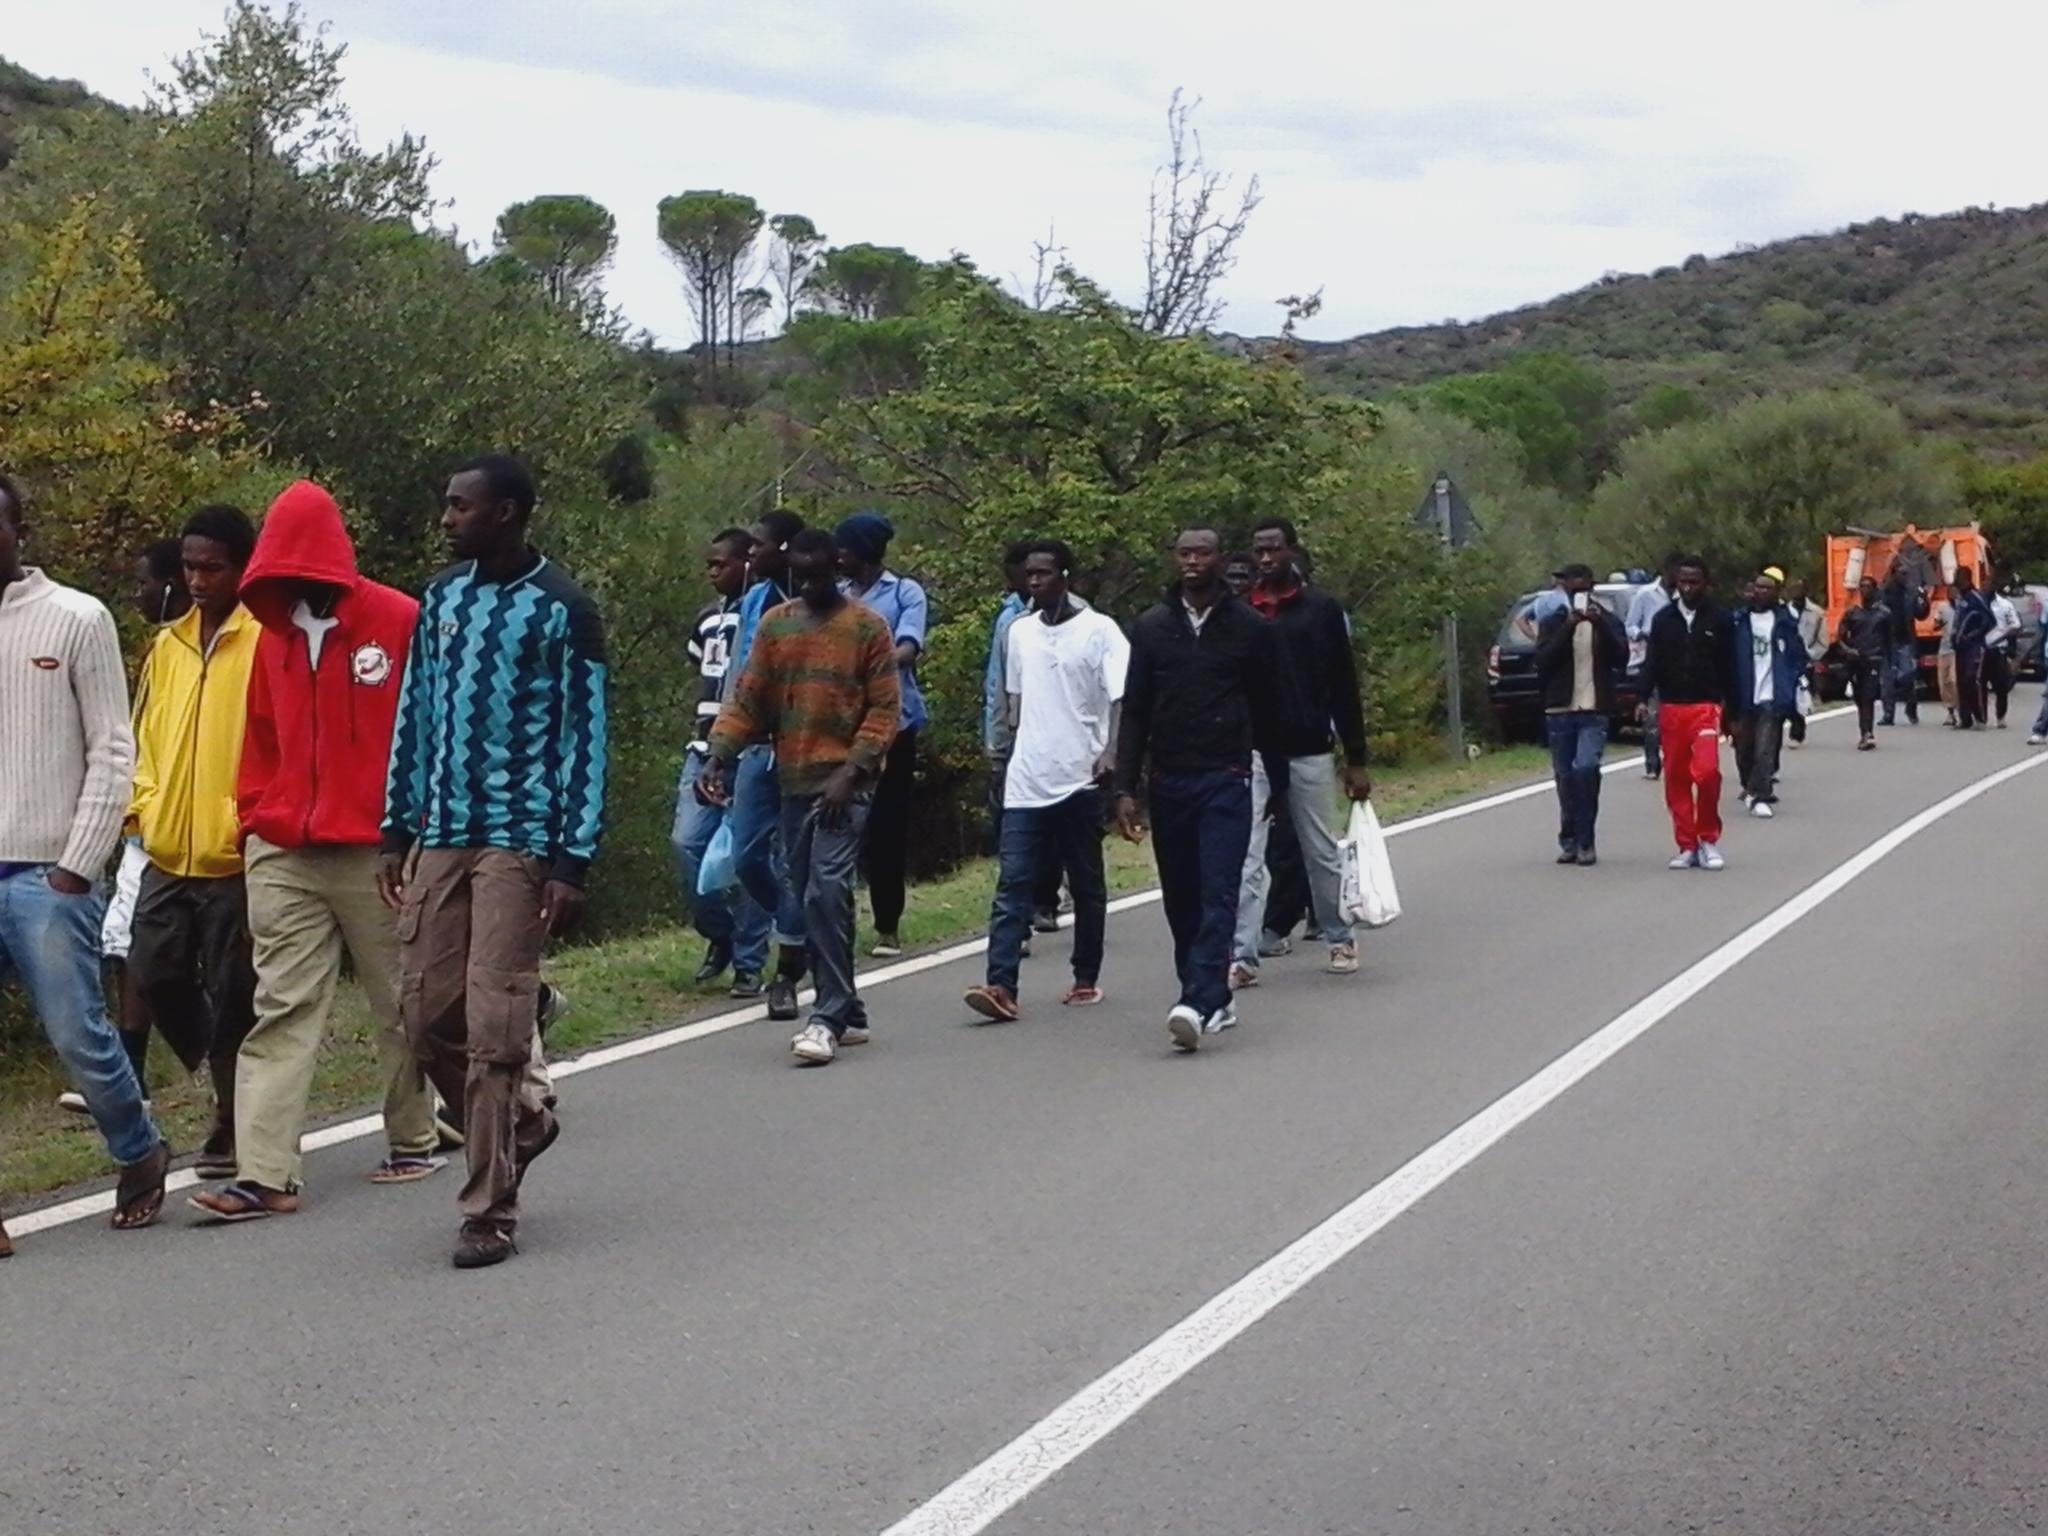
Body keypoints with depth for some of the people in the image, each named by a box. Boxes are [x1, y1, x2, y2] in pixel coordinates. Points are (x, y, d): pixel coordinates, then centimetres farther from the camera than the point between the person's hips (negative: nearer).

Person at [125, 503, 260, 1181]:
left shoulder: (266, 641, -7)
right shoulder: (166, 647, 14)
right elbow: (143, 737, 20)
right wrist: (145, 807, 7)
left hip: (234, 858, -6)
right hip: (167, 853, 6)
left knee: (232, 998, 0)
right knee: (155, 974, 5)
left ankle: (233, 1131, 13)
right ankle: (230, 1087, 27)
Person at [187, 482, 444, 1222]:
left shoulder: (399, 623, -7)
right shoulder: (274, 636, 11)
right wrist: (255, 817, 10)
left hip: (376, 852, -4)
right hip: (284, 856, 4)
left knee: (400, 1005, 11)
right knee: (281, 1008, -2)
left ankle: (412, 1144, 27)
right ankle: (265, 1173, -6)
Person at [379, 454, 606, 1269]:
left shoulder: (563, 610, -5)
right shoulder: (441, 598, 12)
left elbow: (585, 738, -6)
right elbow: (414, 718, 16)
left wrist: (573, 861, -11)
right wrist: (397, 832, 11)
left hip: (518, 843, -6)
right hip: (440, 837, 6)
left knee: (494, 1027, -7)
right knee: (425, 1014, 5)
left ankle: (489, 1212, 2)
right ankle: (523, 1118, 30)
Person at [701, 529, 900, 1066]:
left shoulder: (867, 627, -3)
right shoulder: (774, 625, 10)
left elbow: (885, 709, -5)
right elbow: (747, 699, 8)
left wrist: (850, 771, -15)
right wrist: (719, 755, -6)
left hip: (844, 782, -5)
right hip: (794, 781, 6)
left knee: (827, 891, -17)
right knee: (809, 897, 7)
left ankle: (829, 1017, -15)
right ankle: (848, 1013, 17)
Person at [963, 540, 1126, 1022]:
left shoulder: (1099, 630, -4)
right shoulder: (1020, 631, 12)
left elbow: (1121, 698, -12)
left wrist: (1111, 752, -26)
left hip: (1079, 779, -4)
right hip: (1025, 780, 4)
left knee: (1087, 885, 9)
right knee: (1012, 883, -7)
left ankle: (1087, 979, 21)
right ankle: (1001, 986, -14)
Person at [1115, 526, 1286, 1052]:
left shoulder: (1250, 628, 3)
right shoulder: (1151, 627, 7)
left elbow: (1268, 711, 7)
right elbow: (1134, 713, 8)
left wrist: (1280, 785, 9)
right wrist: (1125, 789, 1)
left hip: (1226, 781, -3)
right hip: (1168, 783, 3)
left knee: (1218, 898, -13)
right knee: (1182, 903, 7)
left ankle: (1198, 1003, -21)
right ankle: (1213, 1002, 18)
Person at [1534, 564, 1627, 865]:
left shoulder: (1608, 622, 9)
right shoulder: (1553, 623, 9)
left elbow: (1621, 658, -5)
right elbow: (1542, 661, -5)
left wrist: (1601, 624, -16)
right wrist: (1568, 628, -14)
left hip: (1594, 711, -2)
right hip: (1559, 712, 2)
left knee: (1585, 768, -20)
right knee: (1565, 778, 4)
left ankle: (1585, 843, -12)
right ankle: (1569, 842, 16)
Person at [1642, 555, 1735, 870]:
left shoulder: (1719, 621, 3)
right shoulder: (1663, 620, 9)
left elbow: (1729, 670, 5)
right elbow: (1652, 664, 9)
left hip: (1706, 707, -3)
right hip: (1670, 709, 3)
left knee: (1707, 771, -18)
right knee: (1676, 779, 4)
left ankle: (1708, 839, 0)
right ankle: (1687, 847, 13)